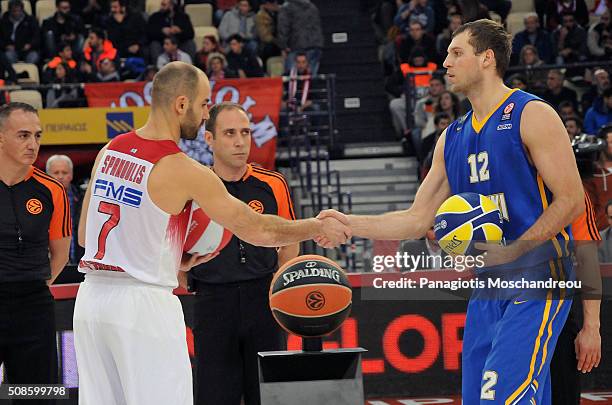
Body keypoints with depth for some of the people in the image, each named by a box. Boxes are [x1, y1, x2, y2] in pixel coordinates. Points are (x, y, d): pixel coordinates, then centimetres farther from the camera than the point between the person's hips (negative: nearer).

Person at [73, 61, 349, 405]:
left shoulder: (110, 151, 9)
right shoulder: (184, 171, -11)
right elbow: (257, 231, -4)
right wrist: (320, 227, 12)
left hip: (92, 297, 7)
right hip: (144, 301, -7)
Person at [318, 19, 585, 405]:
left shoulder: (532, 116, -7)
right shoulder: (452, 138, 16)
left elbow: (572, 201, -12)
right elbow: (418, 219, 17)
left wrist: (514, 250, -20)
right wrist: (350, 224, 6)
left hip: (537, 286, -8)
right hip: (486, 292, 8)